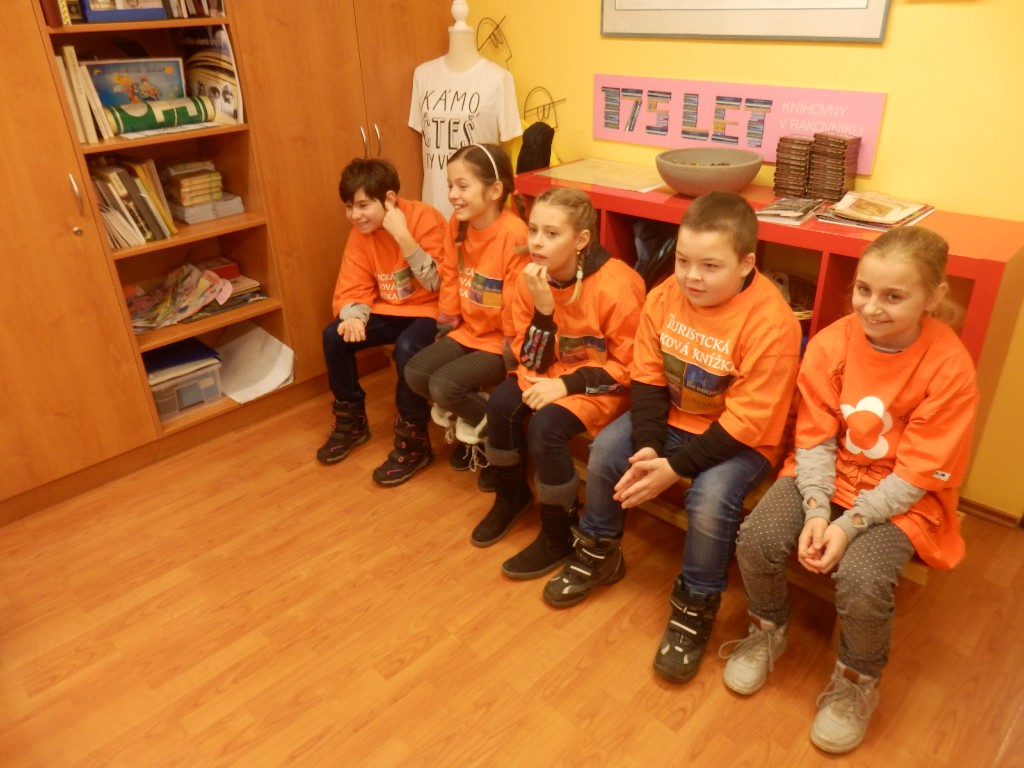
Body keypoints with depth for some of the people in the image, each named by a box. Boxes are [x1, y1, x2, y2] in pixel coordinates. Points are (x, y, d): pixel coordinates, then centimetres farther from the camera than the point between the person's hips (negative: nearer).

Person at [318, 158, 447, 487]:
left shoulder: (424, 218, -20)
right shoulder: (360, 233, -2)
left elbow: (438, 284, -23)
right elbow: (352, 288, -3)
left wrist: (404, 238, -31)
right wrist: (353, 317, -25)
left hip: (429, 310, -6)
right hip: (389, 310, 7)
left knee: (406, 348, -35)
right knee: (334, 336, -10)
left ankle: (413, 441, -15)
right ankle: (352, 421, 11)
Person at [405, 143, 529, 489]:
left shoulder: (514, 234, -24)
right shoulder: (456, 226, -1)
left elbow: (517, 306, -20)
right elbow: (449, 284, 8)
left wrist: (508, 358, -14)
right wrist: (444, 335, 8)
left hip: (501, 341, -7)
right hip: (468, 331, 7)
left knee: (444, 385, -22)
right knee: (415, 372, -7)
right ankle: (472, 429, 15)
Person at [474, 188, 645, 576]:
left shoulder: (615, 285, -24)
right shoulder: (532, 278, -8)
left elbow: (629, 366, -17)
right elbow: (531, 361, -8)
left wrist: (568, 384, -24)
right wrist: (542, 308, -24)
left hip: (606, 385, -5)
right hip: (553, 371, 6)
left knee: (545, 426, -27)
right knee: (500, 404, -18)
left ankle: (559, 534, -3)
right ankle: (511, 495, 11)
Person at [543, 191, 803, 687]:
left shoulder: (770, 322, -26)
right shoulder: (665, 297, -10)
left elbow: (747, 422, -24)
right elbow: (647, 377, -4)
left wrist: (674, 466, -25)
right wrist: (646, 446, -18)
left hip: (743, 438, -5)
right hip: (673, 418, 6)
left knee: (711, 499, -28)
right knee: (605, 450, -6)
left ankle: (695, 606, 0)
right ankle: (599, 553, 20)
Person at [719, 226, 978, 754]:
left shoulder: (949, 367, -18)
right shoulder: (831, 344, -11)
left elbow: (920, 474, -16)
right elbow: (815, 438, -7)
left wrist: (849, 525, -23)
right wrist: (815, 511, -19)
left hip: (902, 497, -2)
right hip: (827, 475, 3)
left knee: (861, 581, -27)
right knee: (756, 538, -20)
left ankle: (856, 681, 8)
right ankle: (767, 631, 14)